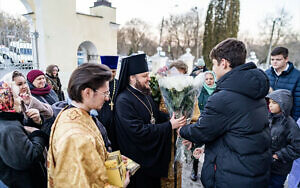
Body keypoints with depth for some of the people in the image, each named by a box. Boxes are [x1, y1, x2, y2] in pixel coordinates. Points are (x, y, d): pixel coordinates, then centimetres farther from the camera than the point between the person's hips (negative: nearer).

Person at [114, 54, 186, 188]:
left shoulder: (144, 94, 3)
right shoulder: (124, 100, -23)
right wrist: (169, 126, -25)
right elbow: (138, 131, -29)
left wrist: (173, 117, -7)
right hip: (138, 160, -8)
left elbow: (156, 114, 12)